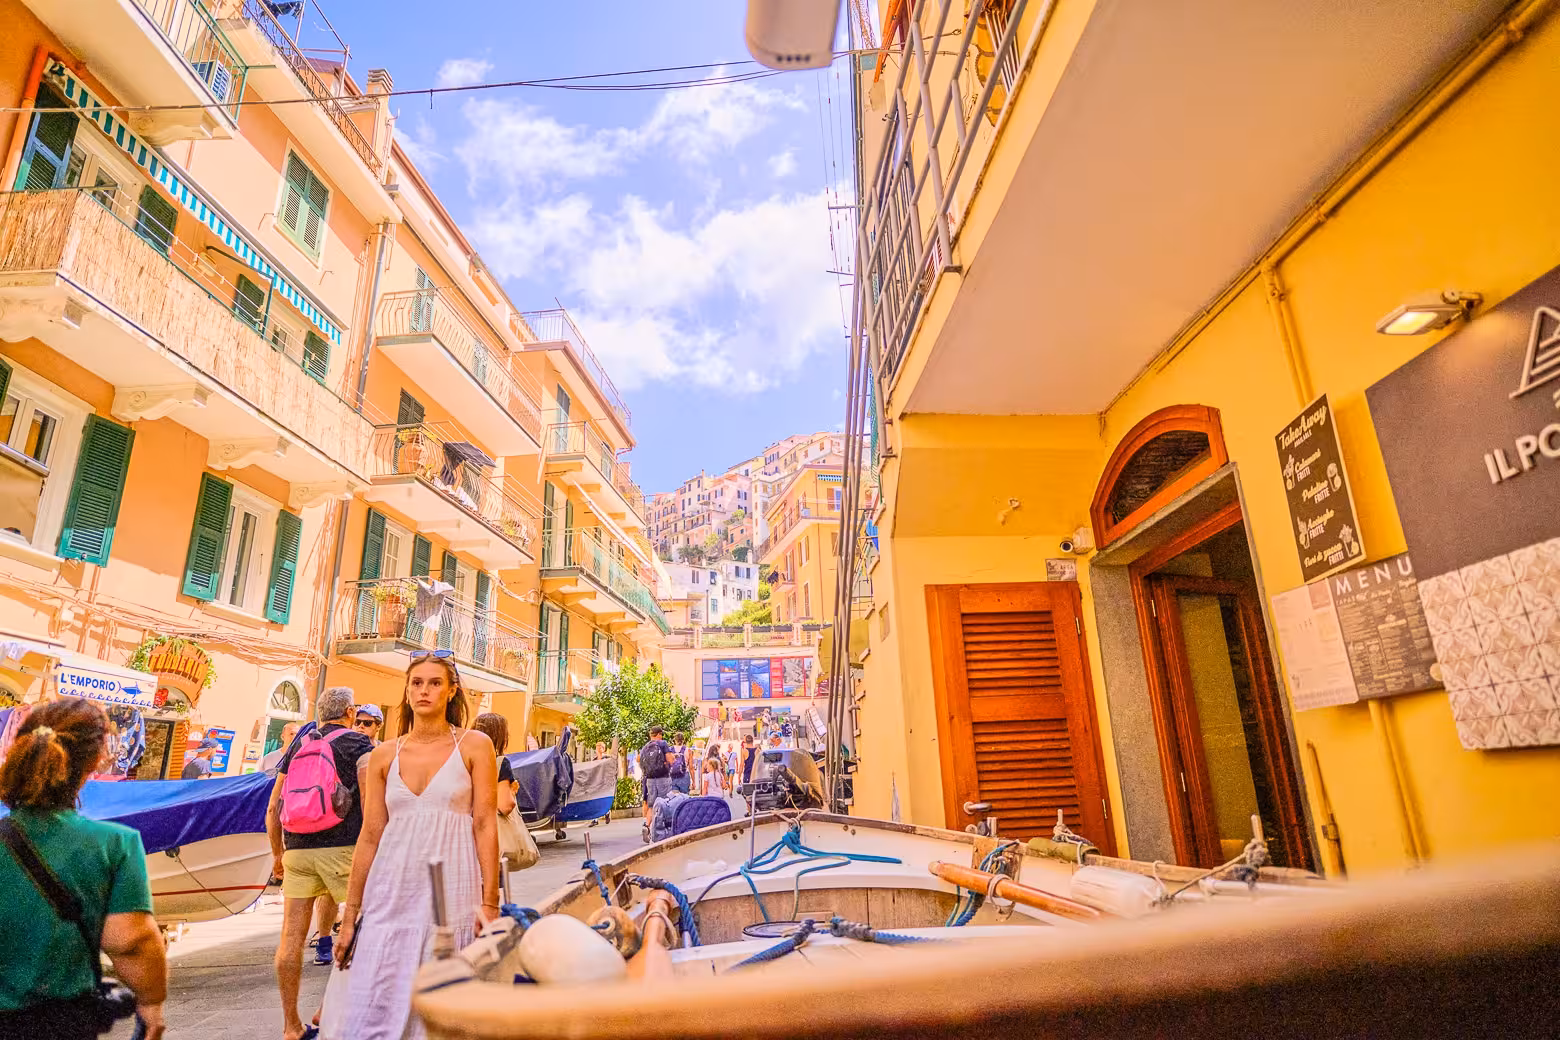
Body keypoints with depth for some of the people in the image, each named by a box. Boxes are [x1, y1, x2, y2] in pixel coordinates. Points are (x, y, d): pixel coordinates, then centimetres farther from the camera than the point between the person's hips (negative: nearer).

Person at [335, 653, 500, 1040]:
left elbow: (485, 825, -4)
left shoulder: (474, 745, -1)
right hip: (390, 895, 3)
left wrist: (489, 903, -9)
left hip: (451, 893, -2)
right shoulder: (384, 755, 7)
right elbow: (369, 836, 9)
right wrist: (350, 914, 9)